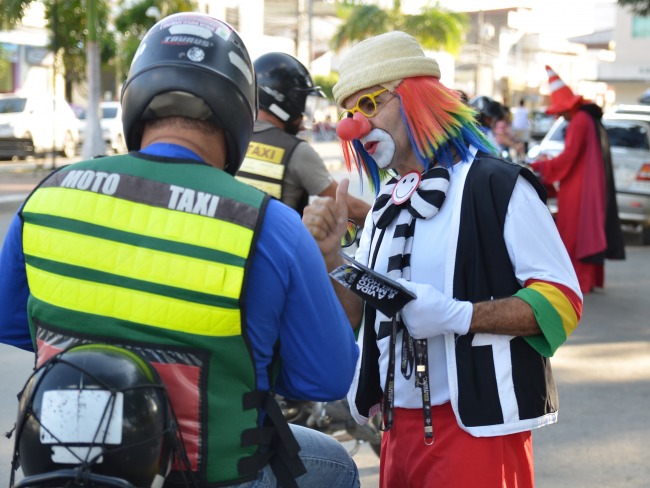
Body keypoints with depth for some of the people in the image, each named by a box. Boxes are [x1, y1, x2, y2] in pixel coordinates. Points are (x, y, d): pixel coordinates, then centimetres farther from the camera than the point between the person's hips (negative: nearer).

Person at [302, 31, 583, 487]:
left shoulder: (496, 184, -9)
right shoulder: (386, 206, 14)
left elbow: (560, 299, -13)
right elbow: (360, 317, 13)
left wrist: (457, 315, -24)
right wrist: (329, 255, -5)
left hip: (476, 427, -7)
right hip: (399, 428, 7)